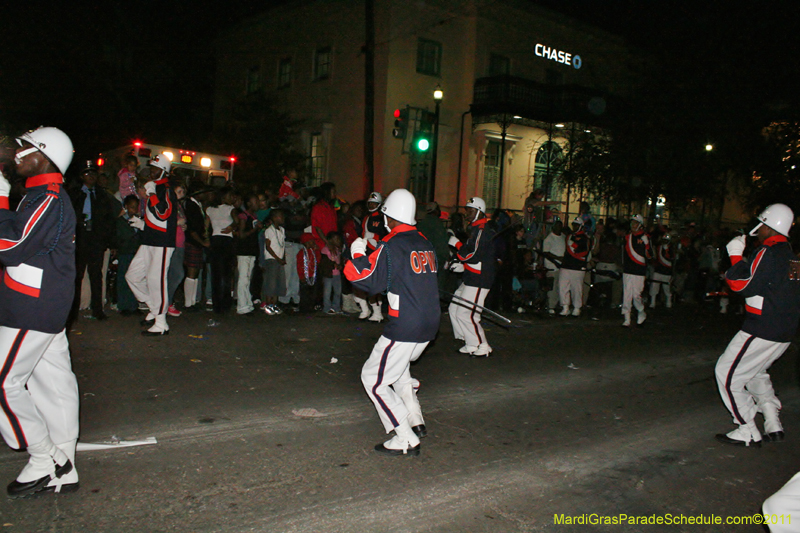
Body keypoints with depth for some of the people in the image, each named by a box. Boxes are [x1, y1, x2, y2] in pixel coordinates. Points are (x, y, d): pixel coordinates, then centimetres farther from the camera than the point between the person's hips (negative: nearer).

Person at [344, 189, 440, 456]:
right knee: (398, 364, 32)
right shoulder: (425, 243, 10)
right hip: (429, 326, 8)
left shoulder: (391, 246, -12)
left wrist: (358, 254, 6)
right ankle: (416, 421, 31)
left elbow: (365, 278, -12)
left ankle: (406, 440, 2)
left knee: (374, 378, 4)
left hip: (404, 329, -8)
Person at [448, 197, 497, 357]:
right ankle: (471, 344, 19)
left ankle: (483, 347, 4)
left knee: (465, 314, -10)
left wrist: (457, 244, -14)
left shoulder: (482, 230, -16)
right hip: (470, 279, 11)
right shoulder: (476, 229, 17)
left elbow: (474, 256, -24)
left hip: (478, 280, -11)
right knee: (454, 309, 12)